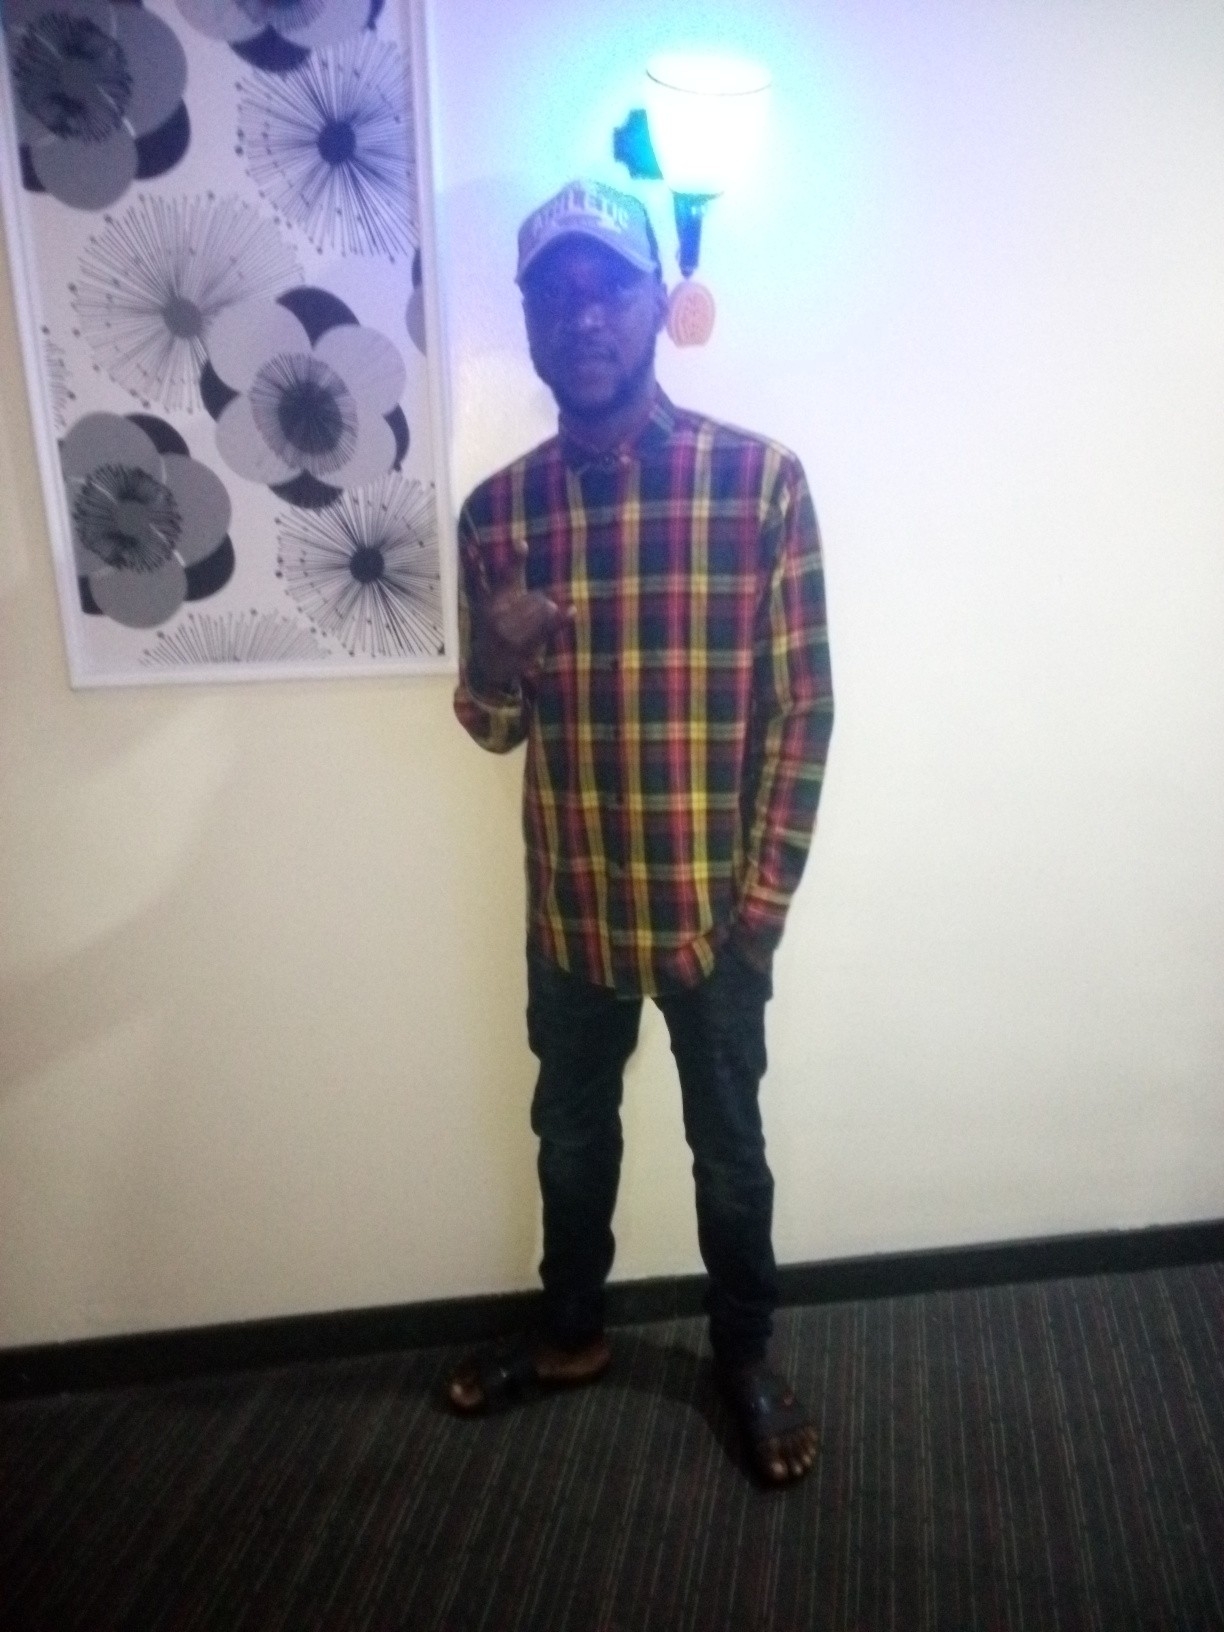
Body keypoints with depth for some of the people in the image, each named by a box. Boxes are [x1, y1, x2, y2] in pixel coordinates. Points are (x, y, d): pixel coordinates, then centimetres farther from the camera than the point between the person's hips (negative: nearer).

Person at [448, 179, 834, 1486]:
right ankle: (570, 1332, 47)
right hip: (570, 906, 3)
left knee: (729, 1149, 16)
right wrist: (496, 660, -19)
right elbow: (491, 727, 4)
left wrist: (762, 894, -10)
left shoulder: (760, 480, -9)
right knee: (571, 1136, 21)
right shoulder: (497, 510, -1)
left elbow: (802, 705, -7)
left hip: (712, 902, -2)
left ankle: (746, 1356, 41)